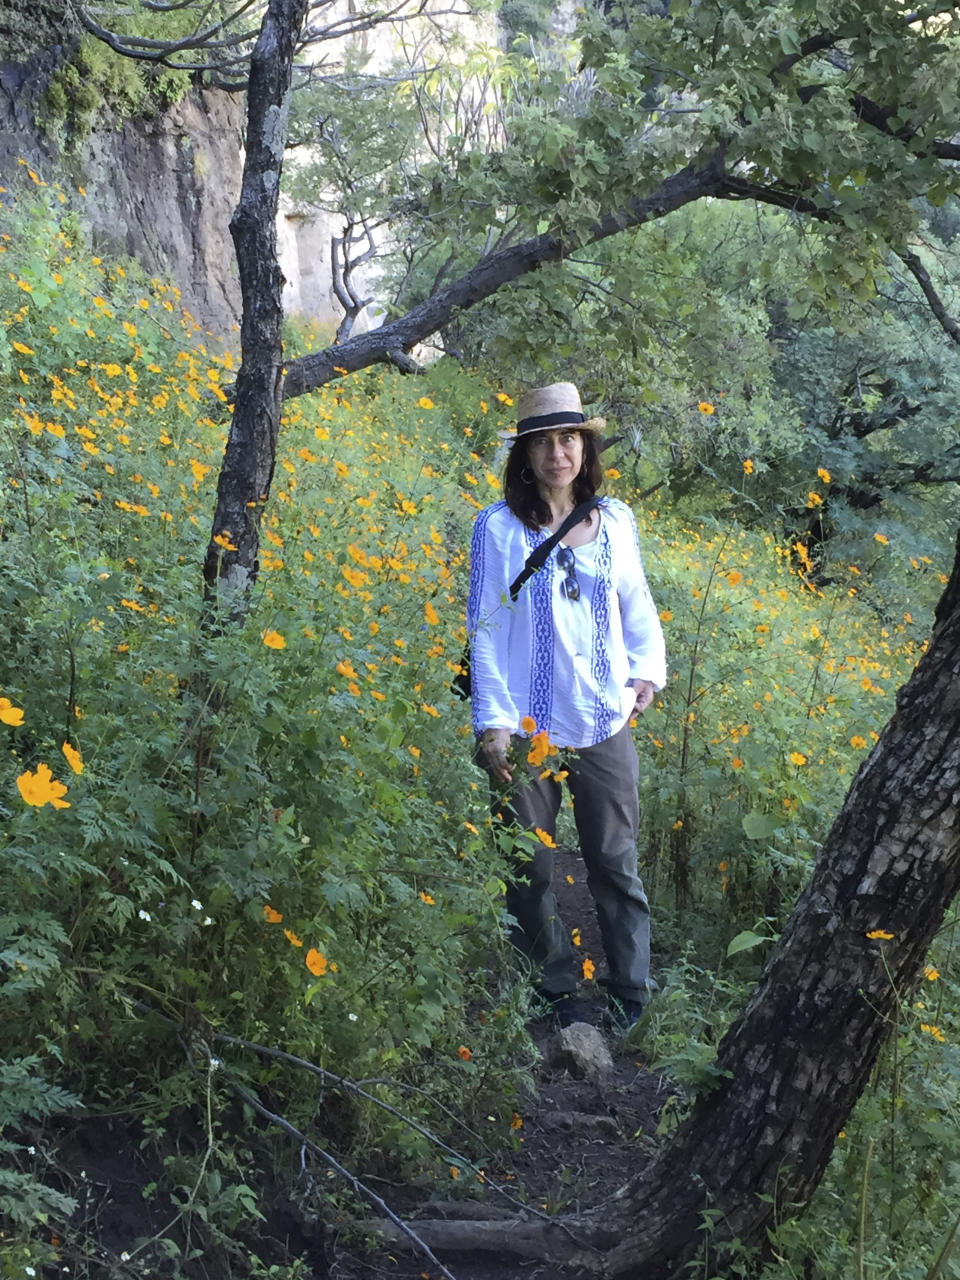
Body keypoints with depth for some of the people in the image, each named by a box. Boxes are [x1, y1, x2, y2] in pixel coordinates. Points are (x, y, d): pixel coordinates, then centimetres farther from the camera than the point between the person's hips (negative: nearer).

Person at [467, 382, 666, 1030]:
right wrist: (493, 721, -8)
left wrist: (649, 667, 2)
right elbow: (485, 629, -2)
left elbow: (638, 607, 19)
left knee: (617, 865, 5)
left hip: (606, 725, 2)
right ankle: (558, 994, 23)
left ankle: (632, 998, 17)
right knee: (531, 871, 6)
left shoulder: (616, 522, 7)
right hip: (528, 730, -2)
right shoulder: (500, 527, -2)